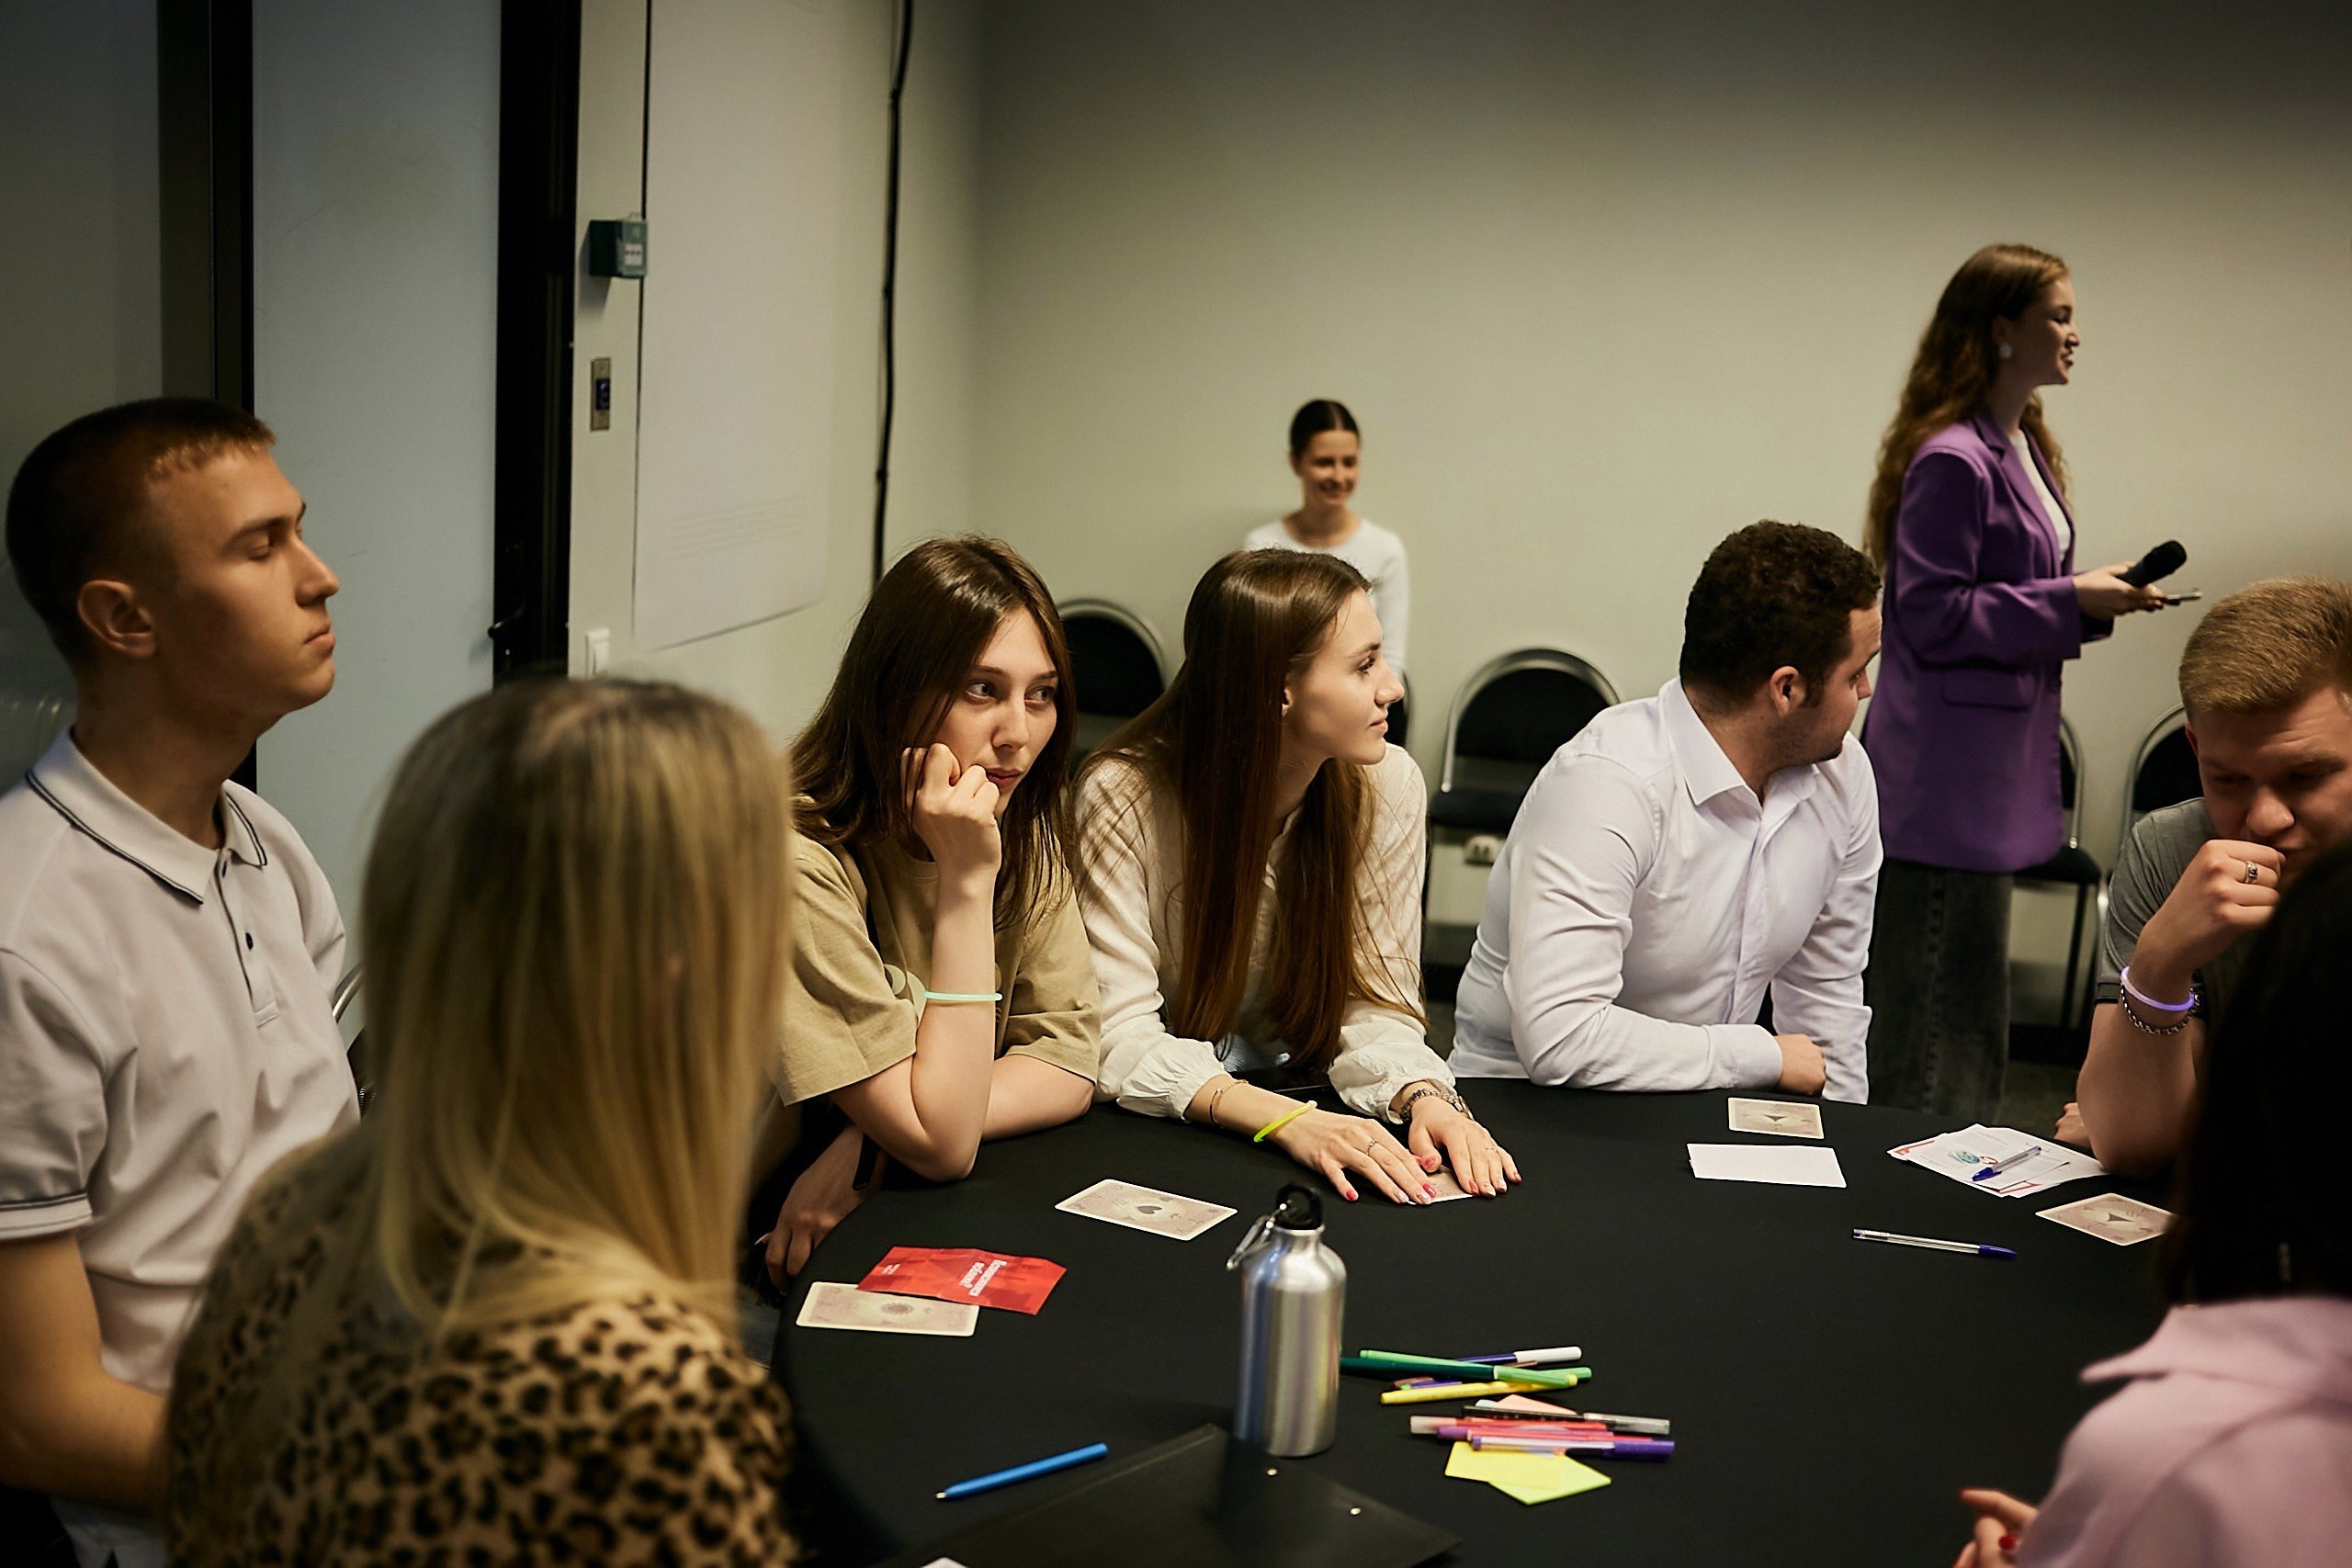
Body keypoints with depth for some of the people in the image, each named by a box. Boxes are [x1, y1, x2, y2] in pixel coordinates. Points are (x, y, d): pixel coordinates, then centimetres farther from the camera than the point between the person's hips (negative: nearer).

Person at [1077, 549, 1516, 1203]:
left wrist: (1423, 1094, -25)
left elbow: (1370, 1000, -4)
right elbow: (1119, 1040, -22)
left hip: (1297, 1094, 3)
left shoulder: (1388, 787, -8)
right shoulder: (1122, 797, -19)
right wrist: (1283, 1119, -36)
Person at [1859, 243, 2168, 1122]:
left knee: (1971, 1014, 18)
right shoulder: (1951, 460, -17)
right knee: (1937, 1020, -2)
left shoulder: (2024, 448, 13)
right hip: (1949, 774, -10)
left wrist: (2090, 599, 5)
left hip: (1995, 762, 10)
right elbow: (1932, 617, -18)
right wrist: (2070, 602, -17)